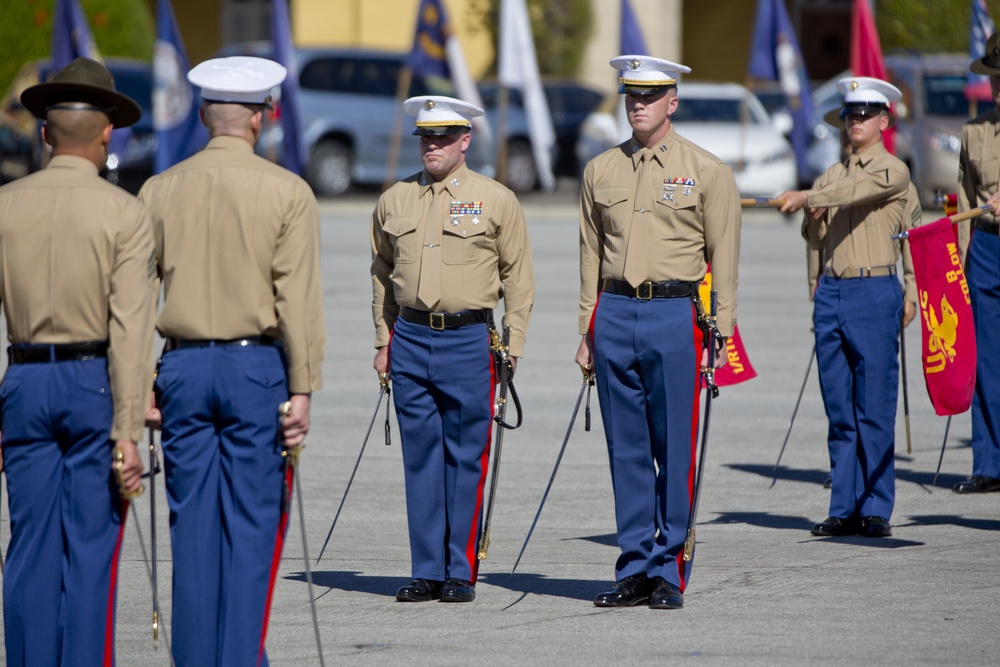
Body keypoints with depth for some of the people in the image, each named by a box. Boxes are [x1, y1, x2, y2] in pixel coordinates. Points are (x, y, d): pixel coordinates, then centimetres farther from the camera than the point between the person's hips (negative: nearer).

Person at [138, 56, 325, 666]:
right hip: (256, 368, -3)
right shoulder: (287, 193, -5)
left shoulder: (159, 191, 5)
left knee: (193, 525, 8)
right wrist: (302, 390, -7)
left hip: (183, 368, 3)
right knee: (252, 525, 1)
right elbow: (298, 300, -9)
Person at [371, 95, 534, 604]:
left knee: (465, 459, 0)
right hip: (410, 338, 3)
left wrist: (512, 346, -2)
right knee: (420, 457, 5)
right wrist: (383, 341, 12)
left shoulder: (495, 200, 0)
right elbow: (382, 275, 18)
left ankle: (461, 573, 7)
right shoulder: (394, 201, 9)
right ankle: (427, 572, 10)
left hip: (468, 339, -3)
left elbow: (518, 277, 3)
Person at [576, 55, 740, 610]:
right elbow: (591, 254, 15)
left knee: (674, 450, -2)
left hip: (673, 315, -3)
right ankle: (634, 569, 11)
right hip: (615, 313, 3)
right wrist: (587, 331, 10)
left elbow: (723, 258, 1)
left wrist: (720, 333, -4)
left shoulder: (706, 171, 1)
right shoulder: (600, 171, 11)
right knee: (626, 449, 5)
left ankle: (669, 572, 5)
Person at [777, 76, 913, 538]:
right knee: (839, 410, 6)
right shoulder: (832, 174, 17)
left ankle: (876, 511, -2)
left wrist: (808, 197, -27)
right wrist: (813, 217, -2)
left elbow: (857, 191, -20)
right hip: (831, 291, 6)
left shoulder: (892, 171, -1)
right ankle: (845, 509, 9)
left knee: (874, 409, -6)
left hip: (874, 291, -6)